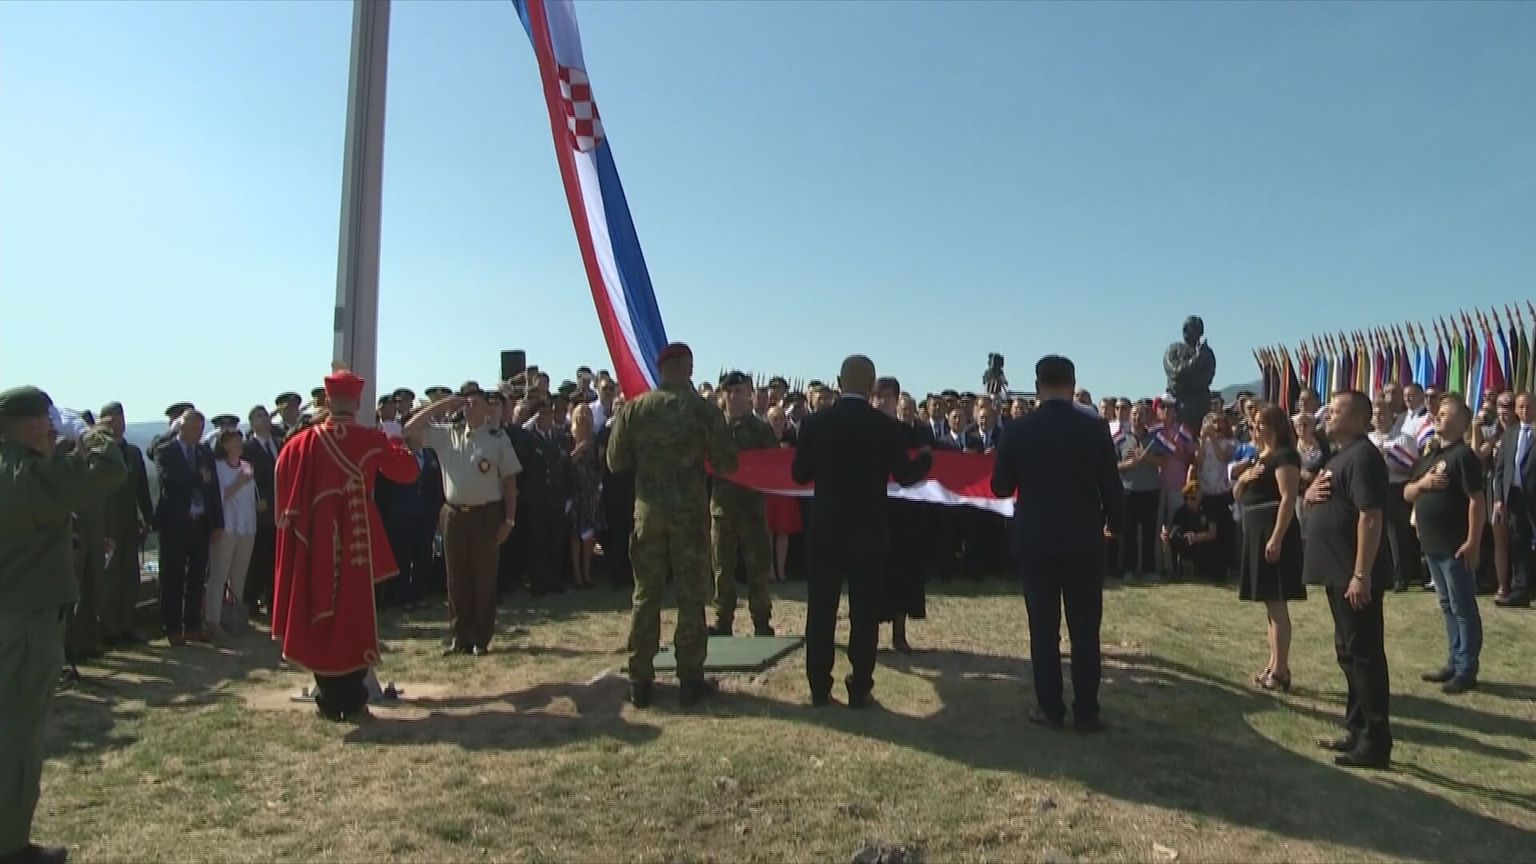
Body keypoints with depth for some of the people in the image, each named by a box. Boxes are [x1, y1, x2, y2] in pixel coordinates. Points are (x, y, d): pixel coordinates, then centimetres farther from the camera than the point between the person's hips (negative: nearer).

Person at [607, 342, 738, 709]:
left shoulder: (633, 409, 0)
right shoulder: (703, 409, -7)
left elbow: (616, 462, 3)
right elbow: (727, 463, -6)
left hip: (648, 511, 2)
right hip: (691, 511, -2)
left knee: (645, 596, 11)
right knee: (691, 597, 6)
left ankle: (640, 681, 16)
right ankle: (691, 680, 11)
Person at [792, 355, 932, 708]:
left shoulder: (815, 422, -5)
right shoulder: (888, 427, -8)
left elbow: (799, 474, 0)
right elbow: (905, 476, -2)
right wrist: (926, 457, 18)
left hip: (826, 530, 1)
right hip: (870, 532, -1)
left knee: (821, 611, 9)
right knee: (864, 613, 7)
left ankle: (819, 689, 13)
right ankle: (860, 690, 12)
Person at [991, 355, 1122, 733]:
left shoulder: (1019, 430, -6)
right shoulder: (1096, 428, -6)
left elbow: (1000, 487, 0)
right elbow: (1112, 486, -2)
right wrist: (1113, 524, 15)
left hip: (1035, 540, 0)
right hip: (1084, 541, 0)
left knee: (1044, 627, 7)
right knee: (1085, 630, 7)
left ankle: (1050, 708, 11)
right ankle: (1086, 711, 10)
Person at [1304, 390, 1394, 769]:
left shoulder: (1362, 455, -16)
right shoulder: (1340, 454, 16)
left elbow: (1370, 516, -24)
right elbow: (1317, 498, 25)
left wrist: (1361, 575, -26)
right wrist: (1310, 493, 0)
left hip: (1356, 574, -11)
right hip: (1338, 571, 11)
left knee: (1364, 654, -4)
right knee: (1349, 652, 16)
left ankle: (1376, 742, 4)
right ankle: (1357, 729, 27)